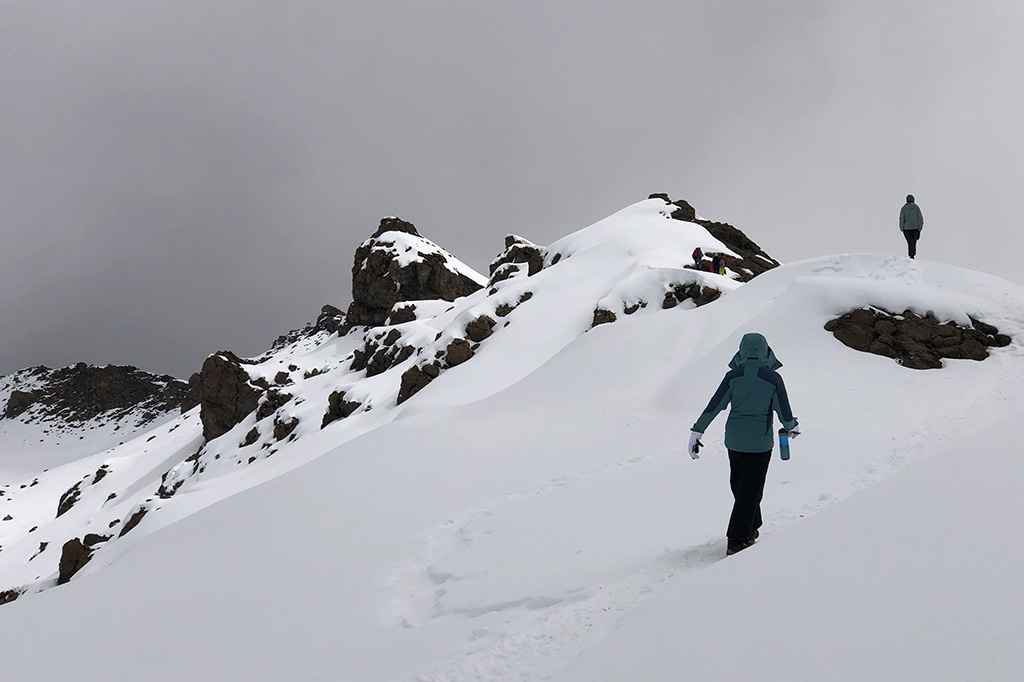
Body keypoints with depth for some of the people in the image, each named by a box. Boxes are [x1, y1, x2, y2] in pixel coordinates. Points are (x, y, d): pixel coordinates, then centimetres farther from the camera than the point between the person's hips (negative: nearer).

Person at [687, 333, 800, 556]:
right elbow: (785, 414, -5)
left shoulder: (733, 376, -5)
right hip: (760, 441, -3)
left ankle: (750, 529, 36)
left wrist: (697, 432, 0)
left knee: (739, 485, 20)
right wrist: (792, 427, 17)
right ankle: (737, 541, 4)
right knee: (750, 489, 5)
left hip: (734, 439, 3)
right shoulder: (773, 378, -10)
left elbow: (714, 407, -7)